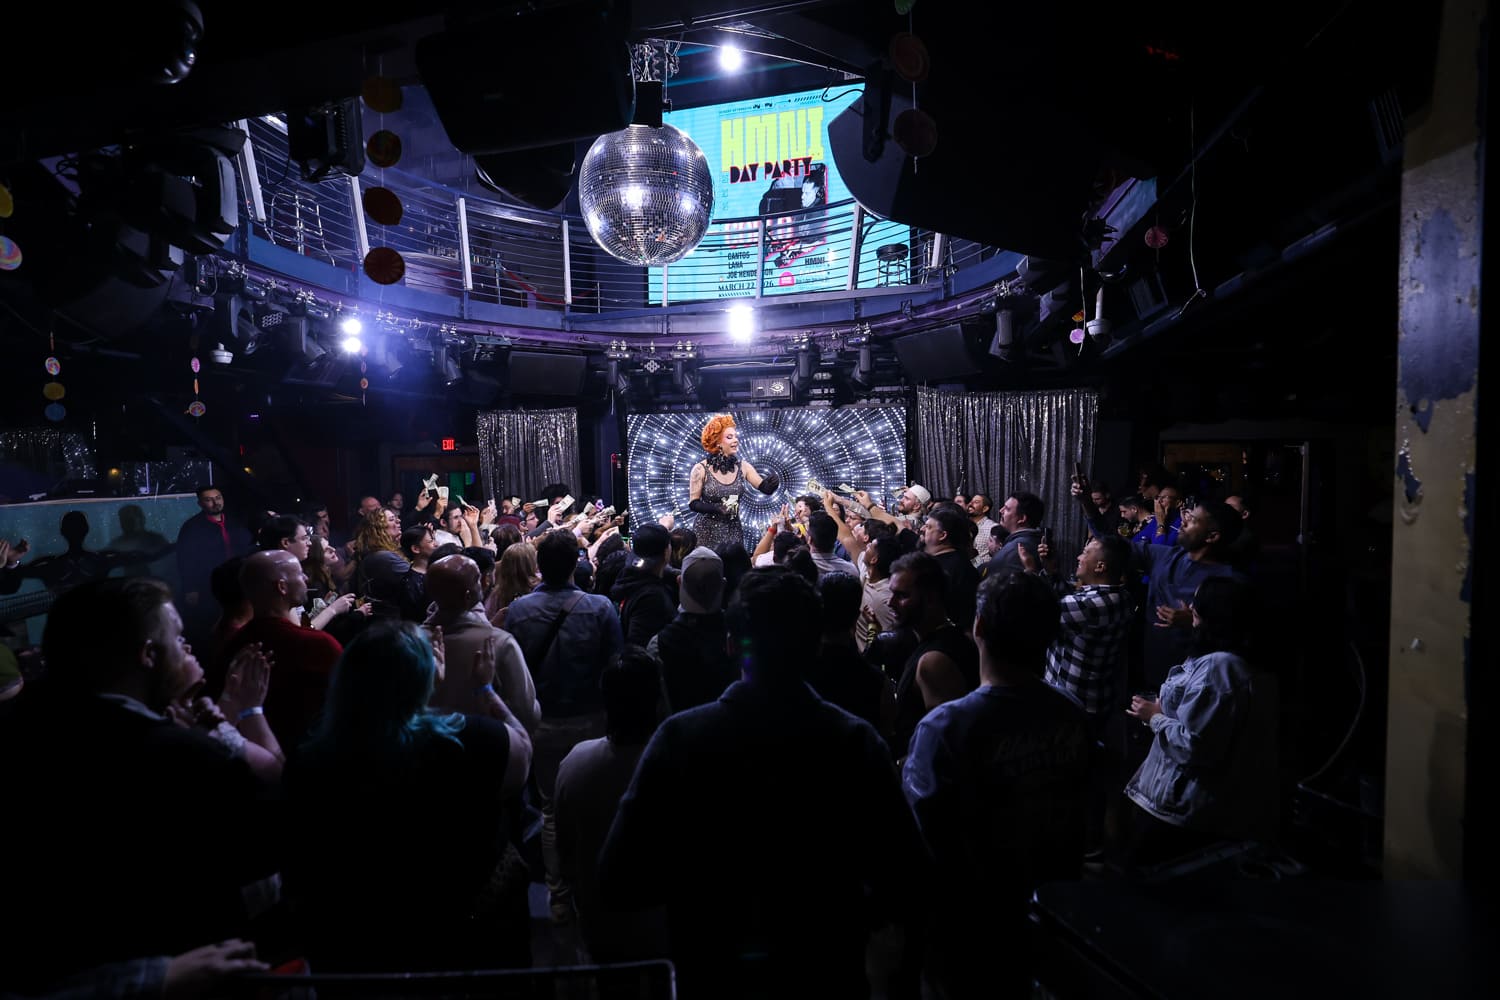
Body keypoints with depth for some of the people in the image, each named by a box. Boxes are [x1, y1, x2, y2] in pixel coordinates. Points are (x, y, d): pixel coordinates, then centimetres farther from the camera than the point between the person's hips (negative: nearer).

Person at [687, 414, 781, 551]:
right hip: (707, 532, -3)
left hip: (733, 531, 3)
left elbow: (766, 488, -6)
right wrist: (717, 508, -22)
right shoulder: (701, 469, -8)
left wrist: (773, 482, -28)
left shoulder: (742, 467, 0)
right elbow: (693, 503, -7)